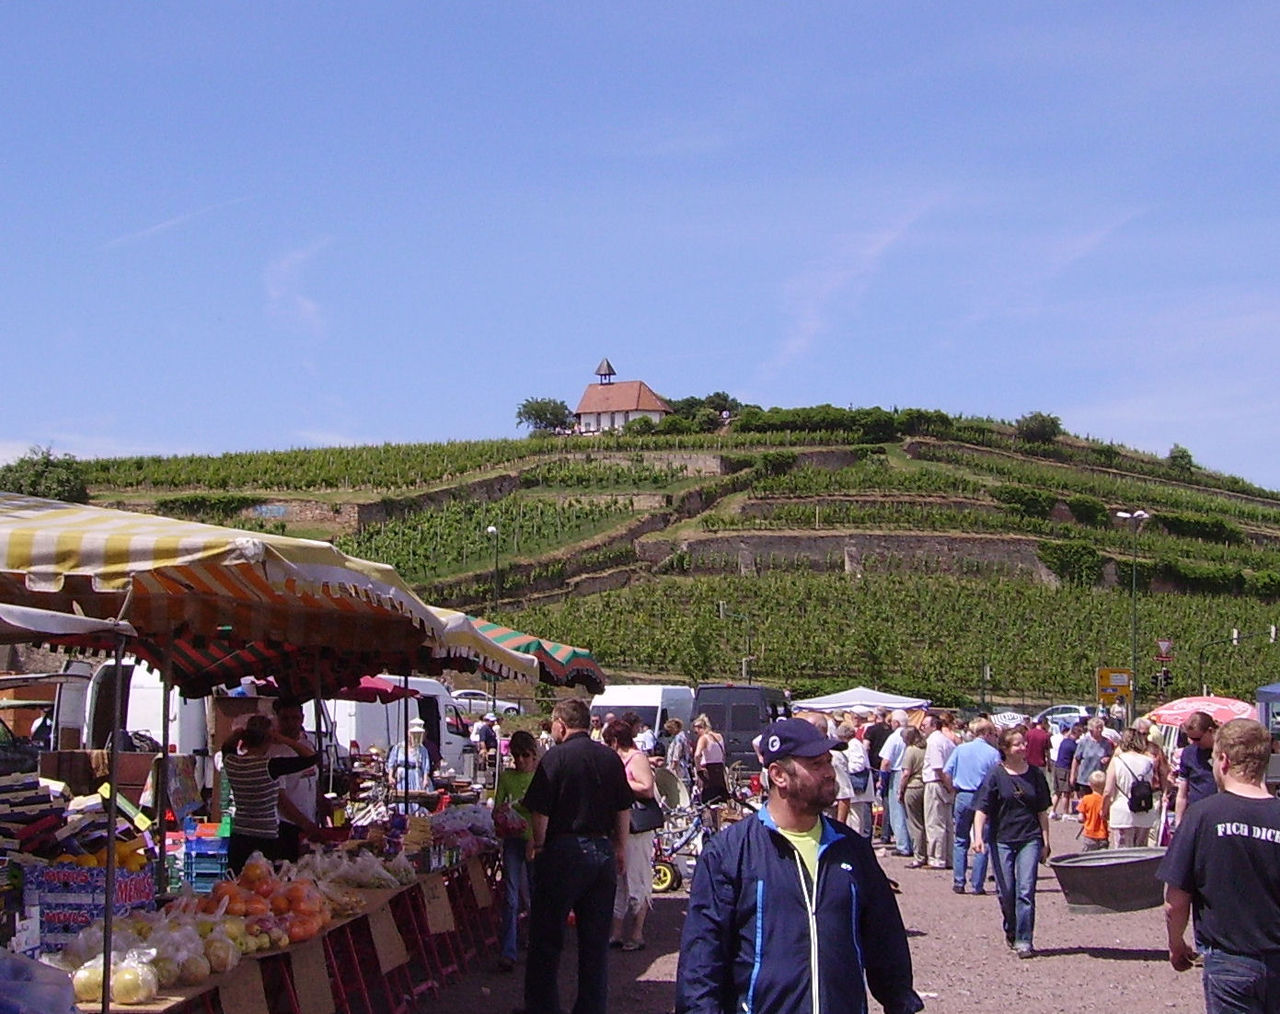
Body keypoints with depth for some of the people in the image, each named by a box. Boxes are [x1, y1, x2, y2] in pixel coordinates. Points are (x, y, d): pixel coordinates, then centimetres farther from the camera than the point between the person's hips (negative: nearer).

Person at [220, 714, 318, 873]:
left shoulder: (231, 763, 0)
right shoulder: (269, 766, -17)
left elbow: (226, 746, 25)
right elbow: (311, 756, -15)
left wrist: (238, 733, 6)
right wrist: (284, 740, -11)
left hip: (238, 840, 6)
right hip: (266, 842, -6)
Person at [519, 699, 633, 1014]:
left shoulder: (555, 757, -10)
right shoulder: (611, 758, 5)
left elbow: (539, 811, -13)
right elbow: (624, 810, 10)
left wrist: (538, 844, 4)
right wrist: (620, 850, 21)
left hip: (564, 850, -5)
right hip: (603, 852, 5)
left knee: (546, 940, 7)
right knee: (596, 941, 12)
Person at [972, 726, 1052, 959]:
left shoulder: (1035, 774, 4)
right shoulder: (996, 775, -3)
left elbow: (1042, 812, 10)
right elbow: (982, 809, -7)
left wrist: (1045, 843, 8)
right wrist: (978, 836, -20)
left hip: (1030, 839, 1)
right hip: (1002, 840, -1)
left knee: (1026, 890, -8)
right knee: (1006, 891, 5)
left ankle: (1024, 941, -3)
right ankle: (1011, 930, 30)